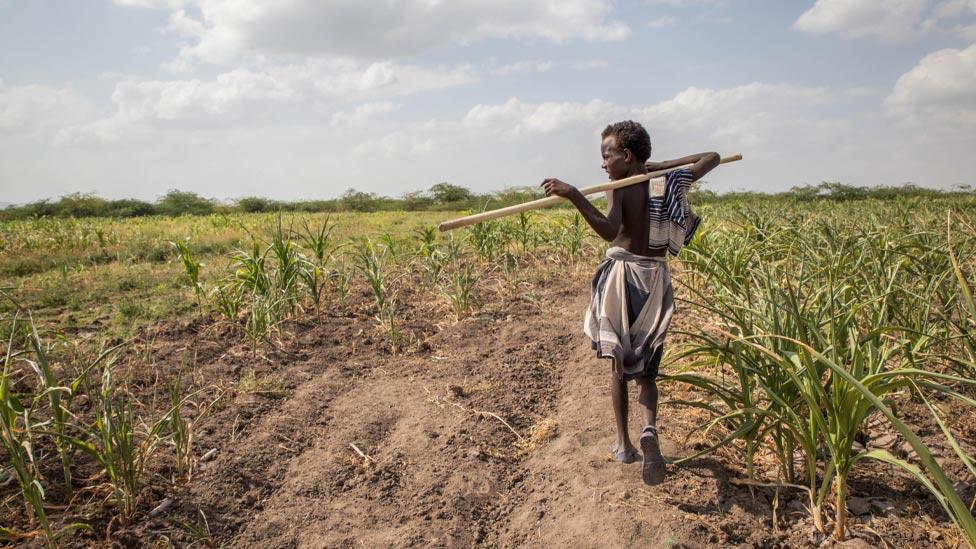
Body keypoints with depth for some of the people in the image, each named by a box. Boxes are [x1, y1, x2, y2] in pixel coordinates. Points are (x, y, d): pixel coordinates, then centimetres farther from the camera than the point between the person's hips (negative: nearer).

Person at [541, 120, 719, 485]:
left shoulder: (619, 190, -10)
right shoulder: (669, 184, 3)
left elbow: (609, 230, -29)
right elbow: (711, 158, 18)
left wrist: (573, 195, -34)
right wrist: (663, 165, 11)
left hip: (622, 276, -3)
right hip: (654, 281, 3)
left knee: (619, 364, 13)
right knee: (645, 369, 9)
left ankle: (624, 444, 19)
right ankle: (649, 429, -18)